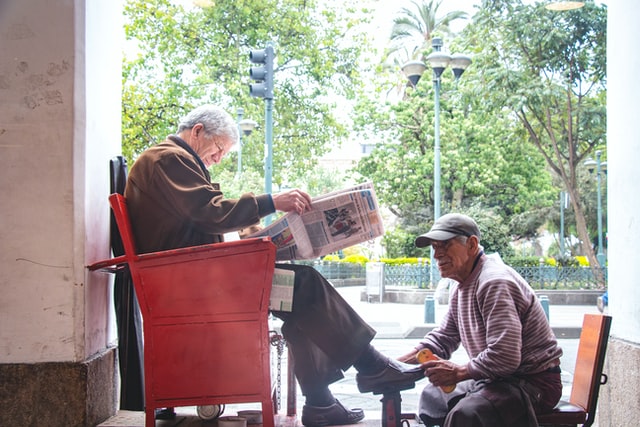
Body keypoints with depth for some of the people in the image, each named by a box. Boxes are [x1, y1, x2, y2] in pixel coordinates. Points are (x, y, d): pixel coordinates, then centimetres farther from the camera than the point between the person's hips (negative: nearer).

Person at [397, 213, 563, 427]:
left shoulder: (495, 283, -23)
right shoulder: (464, 285, 11)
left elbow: (505, 357, -31)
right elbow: (442, 338, 16)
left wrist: (458, 372, -20)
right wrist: (397, 364, 2)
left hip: (533, 382, -10)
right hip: (496, 379, 10)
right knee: (433, 395, 18)